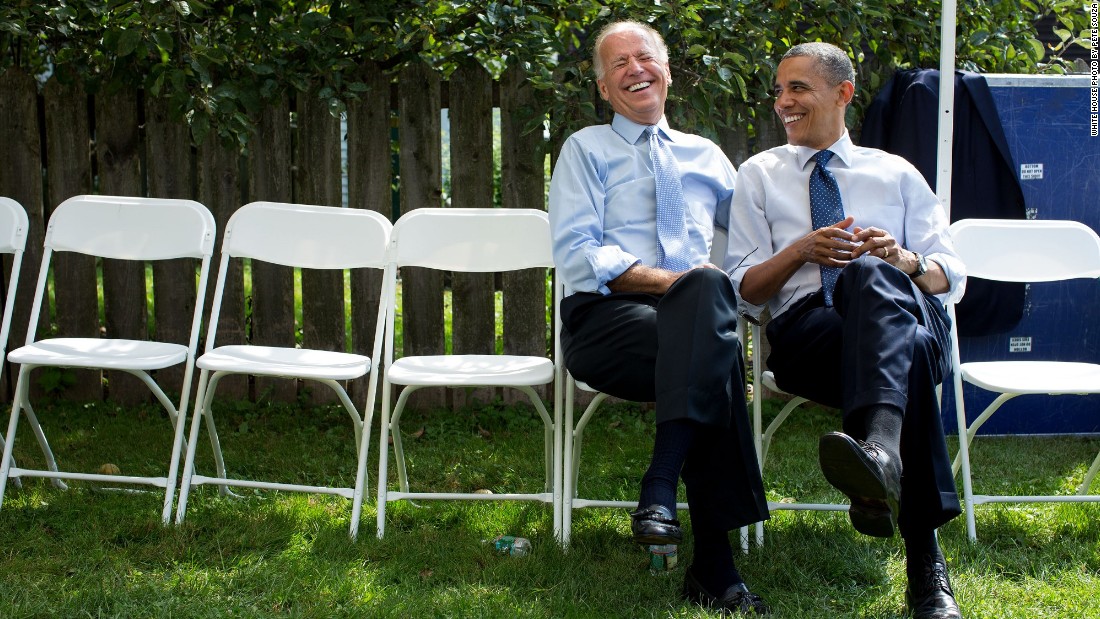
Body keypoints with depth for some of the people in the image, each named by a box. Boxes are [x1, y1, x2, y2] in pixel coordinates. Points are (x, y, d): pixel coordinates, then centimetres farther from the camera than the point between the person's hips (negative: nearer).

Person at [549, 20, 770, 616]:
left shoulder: (706, 155, 27)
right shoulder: (586, 149, 15)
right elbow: (576, 255, -1)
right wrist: (666, 281, -13)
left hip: (699, 319, 3)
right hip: (606, 320, -3)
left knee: (708, 289, -37)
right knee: (716, 362, -35)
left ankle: (661, 490, -42)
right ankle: (714, 568, -38)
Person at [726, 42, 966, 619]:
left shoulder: (896, 173, 25)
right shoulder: (759, 174, 23)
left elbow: (952, 276, 15)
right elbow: (743, 289, 14)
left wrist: (905, 261, -9)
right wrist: (800, 251, -7)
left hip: (908, 313, 1)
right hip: (805, 329, 0)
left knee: (871, 276, -39)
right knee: (909, 353, -37)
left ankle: (878, 451, -65)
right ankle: (925, 562, -44)